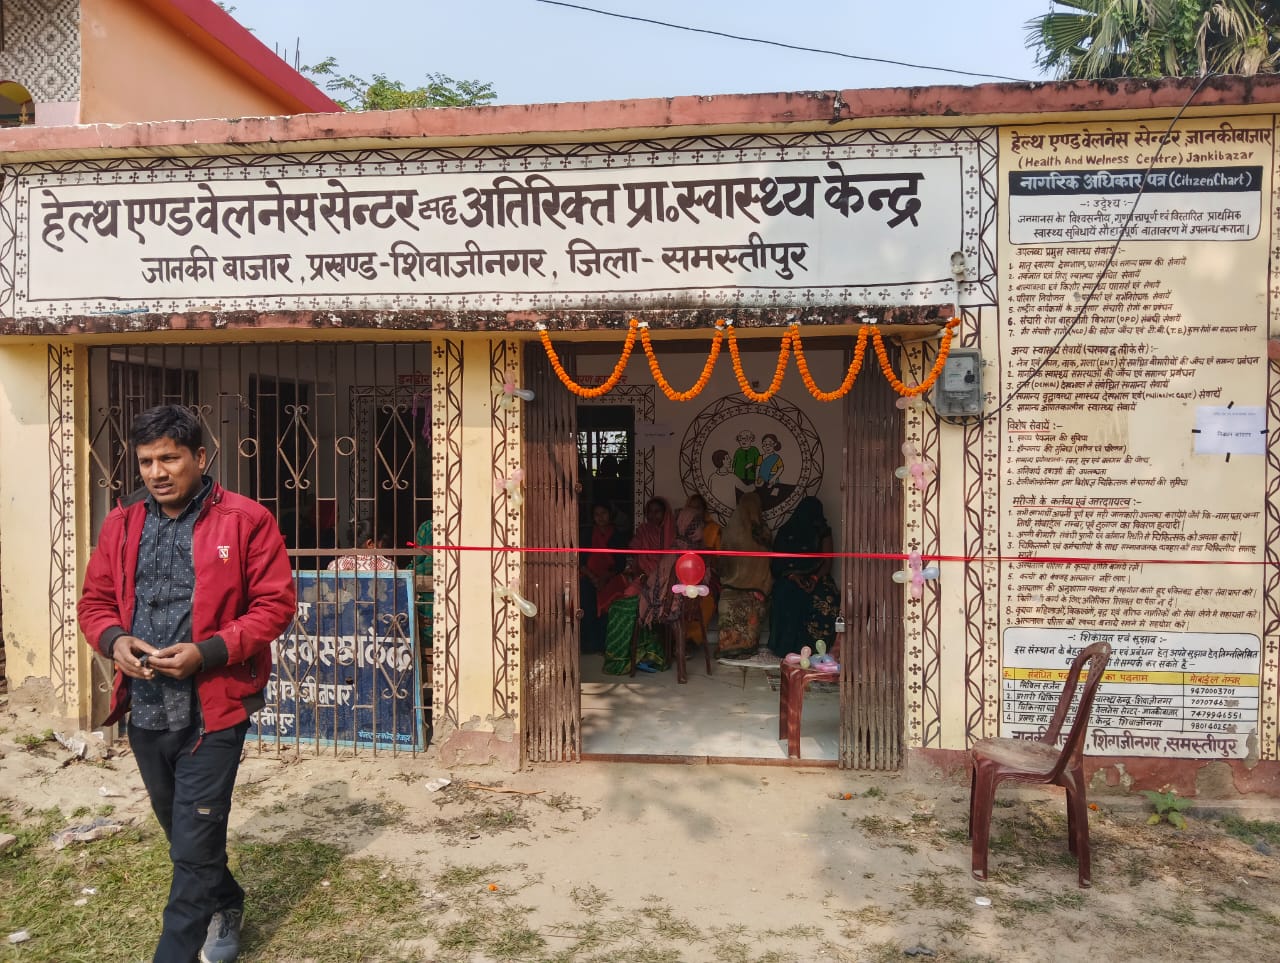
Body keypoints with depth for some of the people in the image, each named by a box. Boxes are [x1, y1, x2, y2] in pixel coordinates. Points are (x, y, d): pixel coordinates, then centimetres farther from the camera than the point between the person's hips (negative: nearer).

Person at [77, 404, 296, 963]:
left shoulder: (245, 520, -10)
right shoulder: (122, 524, 6)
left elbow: (275, 604, -11)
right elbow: (94, 601, 12)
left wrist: (208, 651, -21)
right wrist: (113, 640, -9)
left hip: (213, 707, -6)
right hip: (144, 708, 6)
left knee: (195, 845, -1)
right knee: (182, 833, 23)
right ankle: (225, 906, 47)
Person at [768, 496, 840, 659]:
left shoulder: (823, 532, 10)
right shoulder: (786, 532, 8)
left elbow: (827, 561, 4)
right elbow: (778, 561, 6)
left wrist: (815, 578, -14)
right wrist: (792, 575, -12)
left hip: (816, 577, 1)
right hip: (790, 578, -1)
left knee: (826, 602, -32)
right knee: (789, 598, -34)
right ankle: (788, 647, -28)